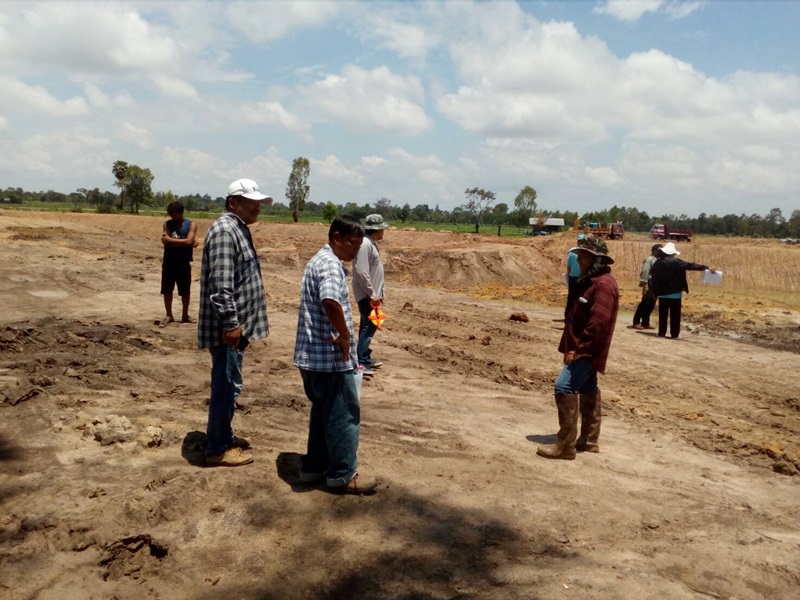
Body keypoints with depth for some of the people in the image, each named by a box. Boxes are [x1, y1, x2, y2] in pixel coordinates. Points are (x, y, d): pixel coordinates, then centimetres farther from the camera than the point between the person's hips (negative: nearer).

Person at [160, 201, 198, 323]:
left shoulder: (191, 225, -2)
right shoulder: (167, 224, 4)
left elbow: (189, 241, -16)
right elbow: (164, 241, -9)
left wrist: (171, 240, -12)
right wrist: (182, 242, -13)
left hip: (183, 262, -2)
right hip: (169, 261, 2)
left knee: (185, 291, 5)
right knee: (167, 290, 6)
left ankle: (185, 315, 18)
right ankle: (169, 315, 17)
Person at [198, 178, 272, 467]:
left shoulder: (239, 229, 16)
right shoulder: (224, 231, -17)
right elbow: (220, 284, -25)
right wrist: (231, 323, -26)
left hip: (236, 324, 10)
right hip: (227, 326, -10)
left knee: (228, 384, 19)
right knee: (227, 385, -3)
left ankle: (224, 436, 32)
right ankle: (217, 448, 8)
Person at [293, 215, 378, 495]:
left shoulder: (319, 260, 17)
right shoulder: (330, 264, -17)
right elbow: (330, 302, -36)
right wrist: (345, 335, -22)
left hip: (311, 354, 10)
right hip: (330, 356, -10)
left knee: (323, 411, 20)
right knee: (344, 415, 1)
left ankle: (314, 466, 29)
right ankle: (342, 475, 11)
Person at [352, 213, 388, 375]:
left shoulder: (372, 244, 14)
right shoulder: (365, 244, -19)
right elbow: (361, 272, -25)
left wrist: (380, 292, 18)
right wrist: (372, 294, -21)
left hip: (372, 294, 10)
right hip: (366, 295, -10)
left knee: (368, 326, 15)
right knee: (369, 326, -10)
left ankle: (365, 358, 24)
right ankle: (360, 362, -8)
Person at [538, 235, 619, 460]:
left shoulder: (603, 284, -19)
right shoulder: (592, 281, 15)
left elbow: (598, 322, -27)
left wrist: (578, 348, -23)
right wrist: (574, 347, 18)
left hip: (587, 351, -11)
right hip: (585, 349, 11)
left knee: (564, 387, -16)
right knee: (587, 391, 16)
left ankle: (565, 445, -11)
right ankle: (590, 440, 26)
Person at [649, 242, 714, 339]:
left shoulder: (658, 263, 3)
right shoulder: (676, 262, -9)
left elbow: (652, 275, 5)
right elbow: (690, 265, -13)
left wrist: (655, 291, 11)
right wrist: (706, 267, -13)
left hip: (662, 292, 3)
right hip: (675, 292, -3)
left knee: (663, 314, 10)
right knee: (675, 314, 4)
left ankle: (661, 333, 9)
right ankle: (674, 334, 5)